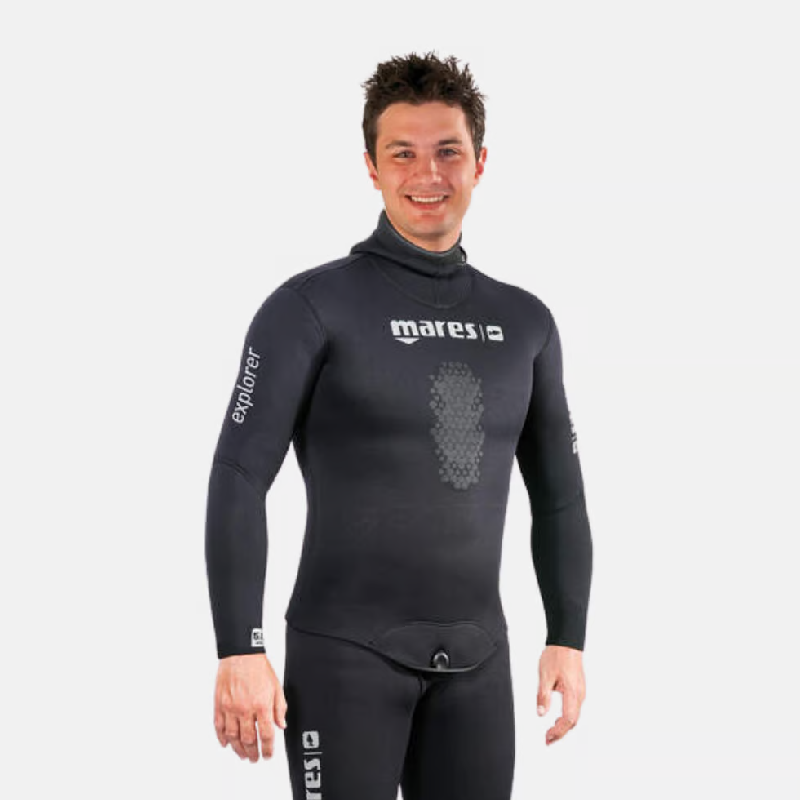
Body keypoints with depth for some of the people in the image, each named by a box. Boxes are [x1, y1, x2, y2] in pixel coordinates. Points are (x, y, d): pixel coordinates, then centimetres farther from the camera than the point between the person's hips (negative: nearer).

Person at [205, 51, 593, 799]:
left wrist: (568, 639, 7)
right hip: (345, 651, -5)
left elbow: (557, 493, 15)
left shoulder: (522, 321, 9)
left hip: (472, 660, 5)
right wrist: (240, 652, -20)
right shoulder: (310, 306, -9)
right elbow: (237, 481, -13)